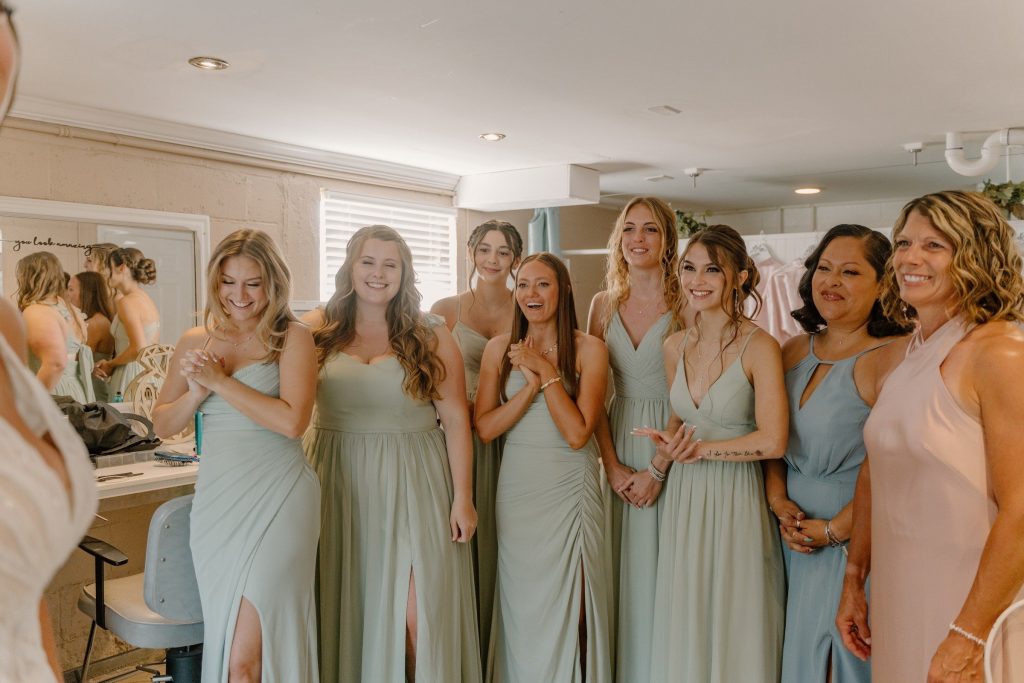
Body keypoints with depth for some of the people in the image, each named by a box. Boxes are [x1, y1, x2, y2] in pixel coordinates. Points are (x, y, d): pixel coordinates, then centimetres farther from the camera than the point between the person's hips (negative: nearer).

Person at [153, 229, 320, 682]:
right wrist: (197, 392, -5)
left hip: (278, 501, -5)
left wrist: (219, 380, -12)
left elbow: (292, 420, -16)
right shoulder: (195, 342, 10)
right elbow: (162, 425, 14)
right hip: (216, 504, 5)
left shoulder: (292, 337, -3)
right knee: (223, 641, 12)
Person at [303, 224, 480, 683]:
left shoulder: (431, 336, 0)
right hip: (339, 480, 2)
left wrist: (463, 497, -3)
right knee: (345, 608, 12)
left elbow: (455, 420, 0)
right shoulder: (318, 329, 2)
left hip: (412, 482, -1)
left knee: (417, 615, -1)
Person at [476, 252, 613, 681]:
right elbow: (484, 428, -5)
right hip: (516, 488, 2)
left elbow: (578, 433, -14)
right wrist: (532, 385, -15)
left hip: (569, 489, -2)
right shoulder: (500, 349, 2)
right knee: (521, 605, 11)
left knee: (568, 608, 6)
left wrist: (546, 370, -16)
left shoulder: (589, 349, -6)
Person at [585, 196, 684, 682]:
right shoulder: (604, 304, 6)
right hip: (619, 447, 4)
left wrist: (658, 469, -15)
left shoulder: (686, 305, -6)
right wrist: (613, 465, -5)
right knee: (620, 566, 10)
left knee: (662, 567, 4)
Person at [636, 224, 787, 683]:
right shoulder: (675, 346, 5)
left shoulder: (759, 347, -12)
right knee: (683, 626, 15)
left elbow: (771, 442, -19)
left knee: (734, 631, 8)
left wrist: (701, 449, -12)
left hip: (736, 499, -5)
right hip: (683, 496, 5)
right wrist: (662, 459, 2)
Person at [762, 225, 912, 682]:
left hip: (855, 539, -6)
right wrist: (778, 500, -4)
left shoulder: (894, 356, -15)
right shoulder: (795, 351, 6)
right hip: (795, 533, 6)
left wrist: (833, 530, -14)